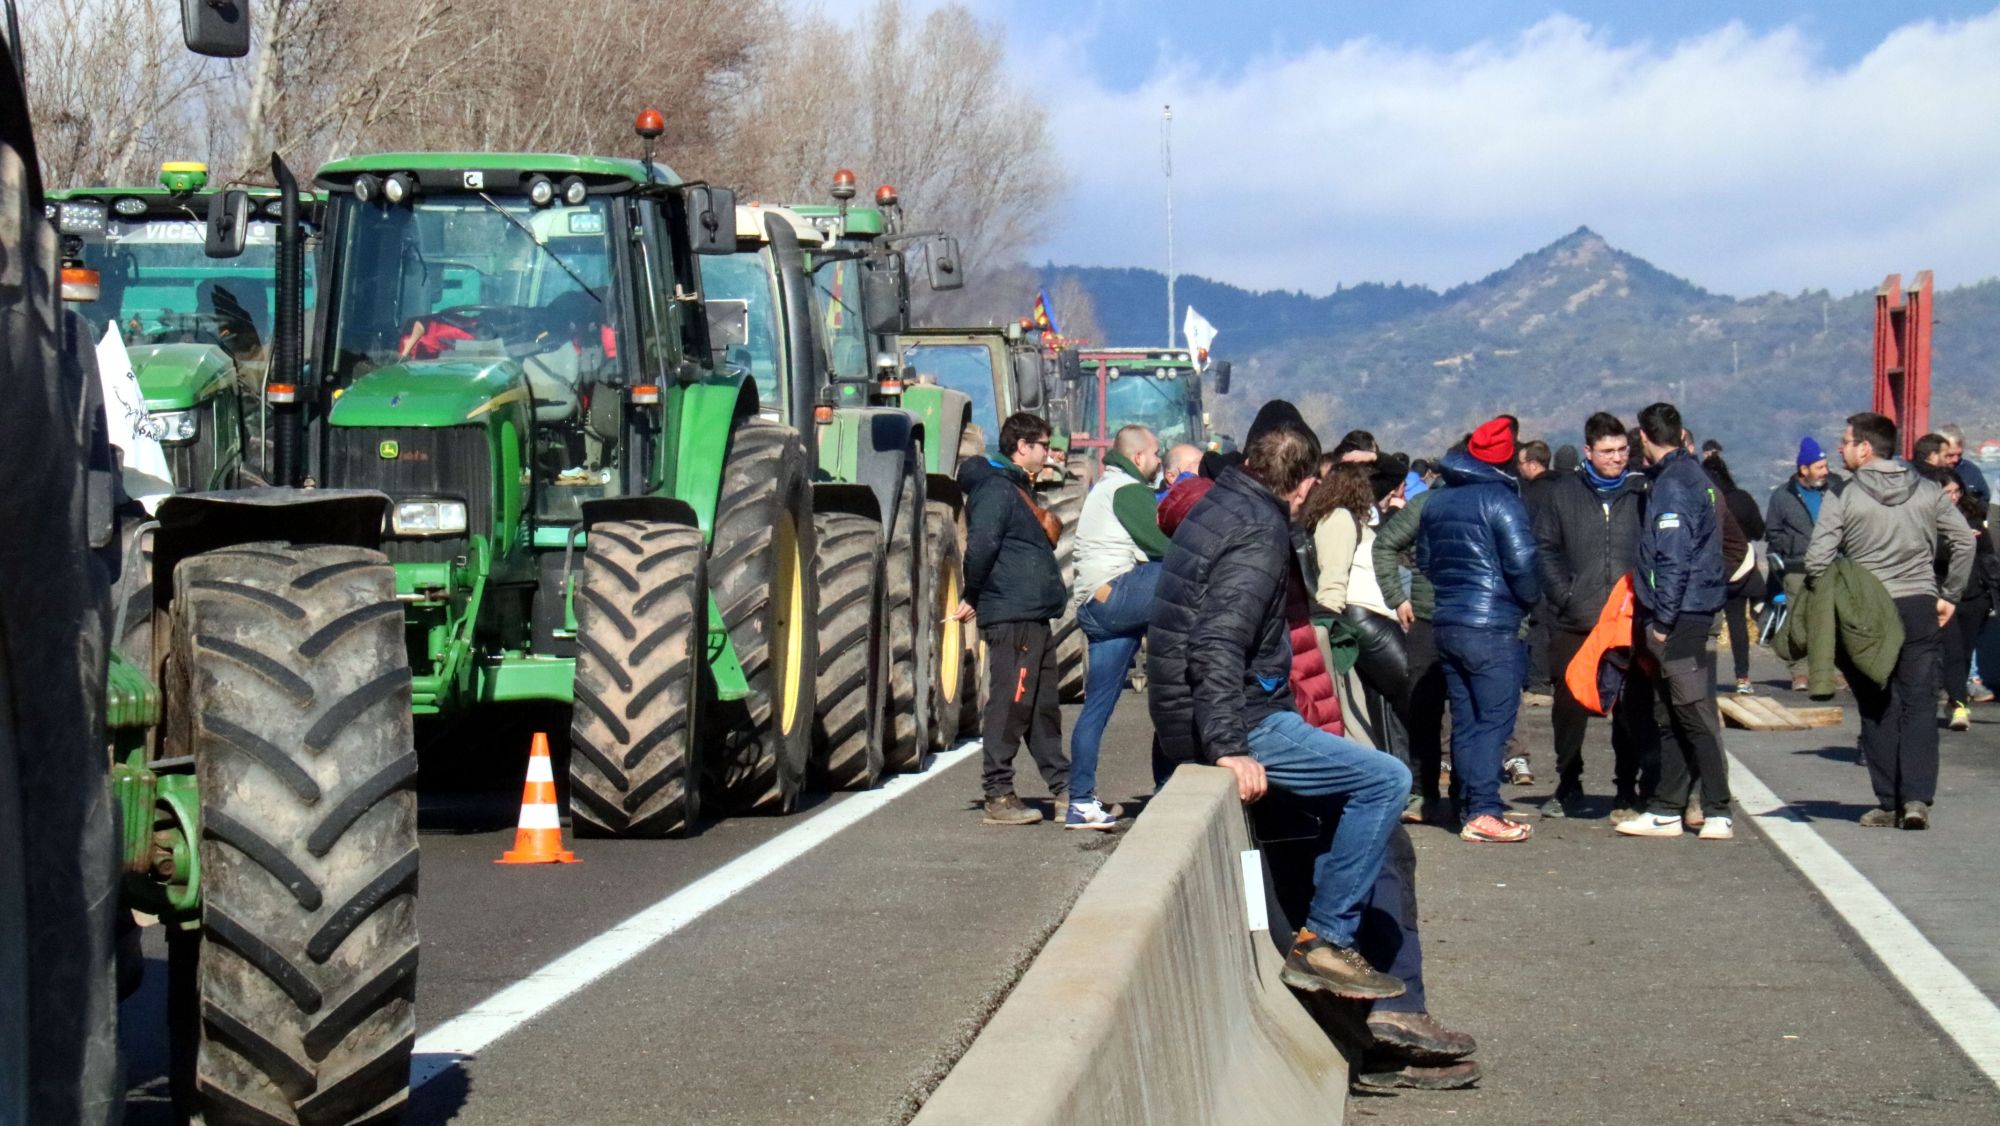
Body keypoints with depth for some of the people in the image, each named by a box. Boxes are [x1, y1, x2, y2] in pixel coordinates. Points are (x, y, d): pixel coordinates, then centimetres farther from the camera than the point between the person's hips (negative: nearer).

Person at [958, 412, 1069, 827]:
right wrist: (974, 598, -15)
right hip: (1011, 616, -10)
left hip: (1033, 617, 10)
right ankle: (998, 796, -3)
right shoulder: (996, 488, -12)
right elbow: (980, 545, -22)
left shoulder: (1016, 489, 22)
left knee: (1043, 705, 14)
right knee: (1010, 704, -7)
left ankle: (1064, 789, 20)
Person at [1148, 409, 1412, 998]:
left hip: (1185, 716, 10)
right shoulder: (1257, 535, -16)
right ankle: (1325, 940, -10)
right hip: (1237, 720, -10)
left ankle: (1319, 939, 19)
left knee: (1349, 781, 23)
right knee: (1386, 780, -13)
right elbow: (1217, 646, -28)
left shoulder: (1219, 505, 12)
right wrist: (1227, 747, -32)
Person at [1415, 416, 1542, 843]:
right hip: (1492, 625, -7)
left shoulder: (1438, 501, 13)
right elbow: (1521, 562, -15)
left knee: (1464, 720, 12)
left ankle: (1468, 804, 13)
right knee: (1495, 718, -5)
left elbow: (1423, 561, 21)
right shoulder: (1500, 499, -10)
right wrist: (1532, 598, 2)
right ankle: (1484, 812, -11)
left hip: (1446, 623, 7)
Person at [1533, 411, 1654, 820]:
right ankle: (1568, 789, 22)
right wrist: (1563, 595, -3)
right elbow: (1544, 548, 9)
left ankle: (1630, 793, 10)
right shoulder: (1565, 492, 7)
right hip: (1575, 625, 2)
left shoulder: (1643, 491, 2)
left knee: (1633, 710, 1)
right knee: (1569, 708, 8)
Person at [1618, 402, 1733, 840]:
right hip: (1692, 616, 10)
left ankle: (1718, 812, -5)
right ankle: (1666, 810, 17)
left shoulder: (1671, 487, -14)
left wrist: (1663, 622, -18)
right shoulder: (1695, 477, 16)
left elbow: (1673, 562, -20)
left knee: (1695, 716, -7)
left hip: (1679, 620, -10)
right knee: (1669, 719, 12)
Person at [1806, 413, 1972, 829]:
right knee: (1919, 704, 3)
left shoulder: (1841, 498, -6)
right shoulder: (1928, 493, 5)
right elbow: (1964, 540, 5)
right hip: (1919, 608, 2)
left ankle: (1889, 803, 7)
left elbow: (1817, 560, -12)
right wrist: (1949, 594, 12)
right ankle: (1917, 798, -9)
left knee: (1878, 709, 6)